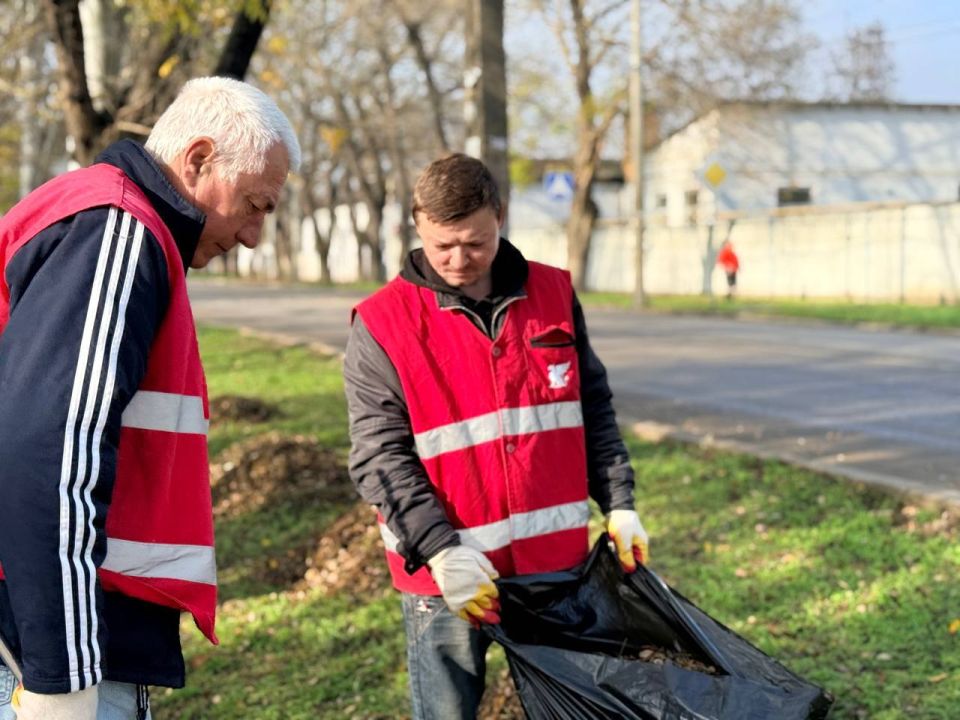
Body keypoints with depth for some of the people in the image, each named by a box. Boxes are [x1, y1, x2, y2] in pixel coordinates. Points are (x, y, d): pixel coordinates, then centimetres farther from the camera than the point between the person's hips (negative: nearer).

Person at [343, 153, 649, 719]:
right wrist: (440, 550, -20)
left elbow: (594, 410, 13)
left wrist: (619, 503, 5)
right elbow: (379, 457, -11)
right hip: (445, 575, -3)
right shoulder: (382, 325, -7)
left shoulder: (554, 296, 5)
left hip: (557, 565, 3)